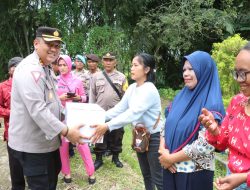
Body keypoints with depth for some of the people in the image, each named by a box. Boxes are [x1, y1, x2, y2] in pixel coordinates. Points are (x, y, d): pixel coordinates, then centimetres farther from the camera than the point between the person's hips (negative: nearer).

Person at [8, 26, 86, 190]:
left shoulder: (45, 68, 13)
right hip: (32, 144, -10)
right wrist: (65, 131, -27)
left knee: (52, 175, 25)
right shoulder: (30, 69, -22)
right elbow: (37, 110, -30)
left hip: (45, 140, 11)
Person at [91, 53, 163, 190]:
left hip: (153, 138, -8)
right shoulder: (132, 88, 2)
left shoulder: (150, 90, -24)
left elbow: (132, 113, -34)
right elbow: (119, 108, 0)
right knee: (146, 175, 20)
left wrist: (107, 126, -40)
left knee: (158, 178, 5)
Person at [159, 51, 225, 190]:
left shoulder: (212, 104, -16)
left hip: (195, 173, -5)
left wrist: (170, 158, -15)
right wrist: (163, 151, -9)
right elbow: (167, 125, 8)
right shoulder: (181, 96, 4)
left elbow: (205, 145, -23)